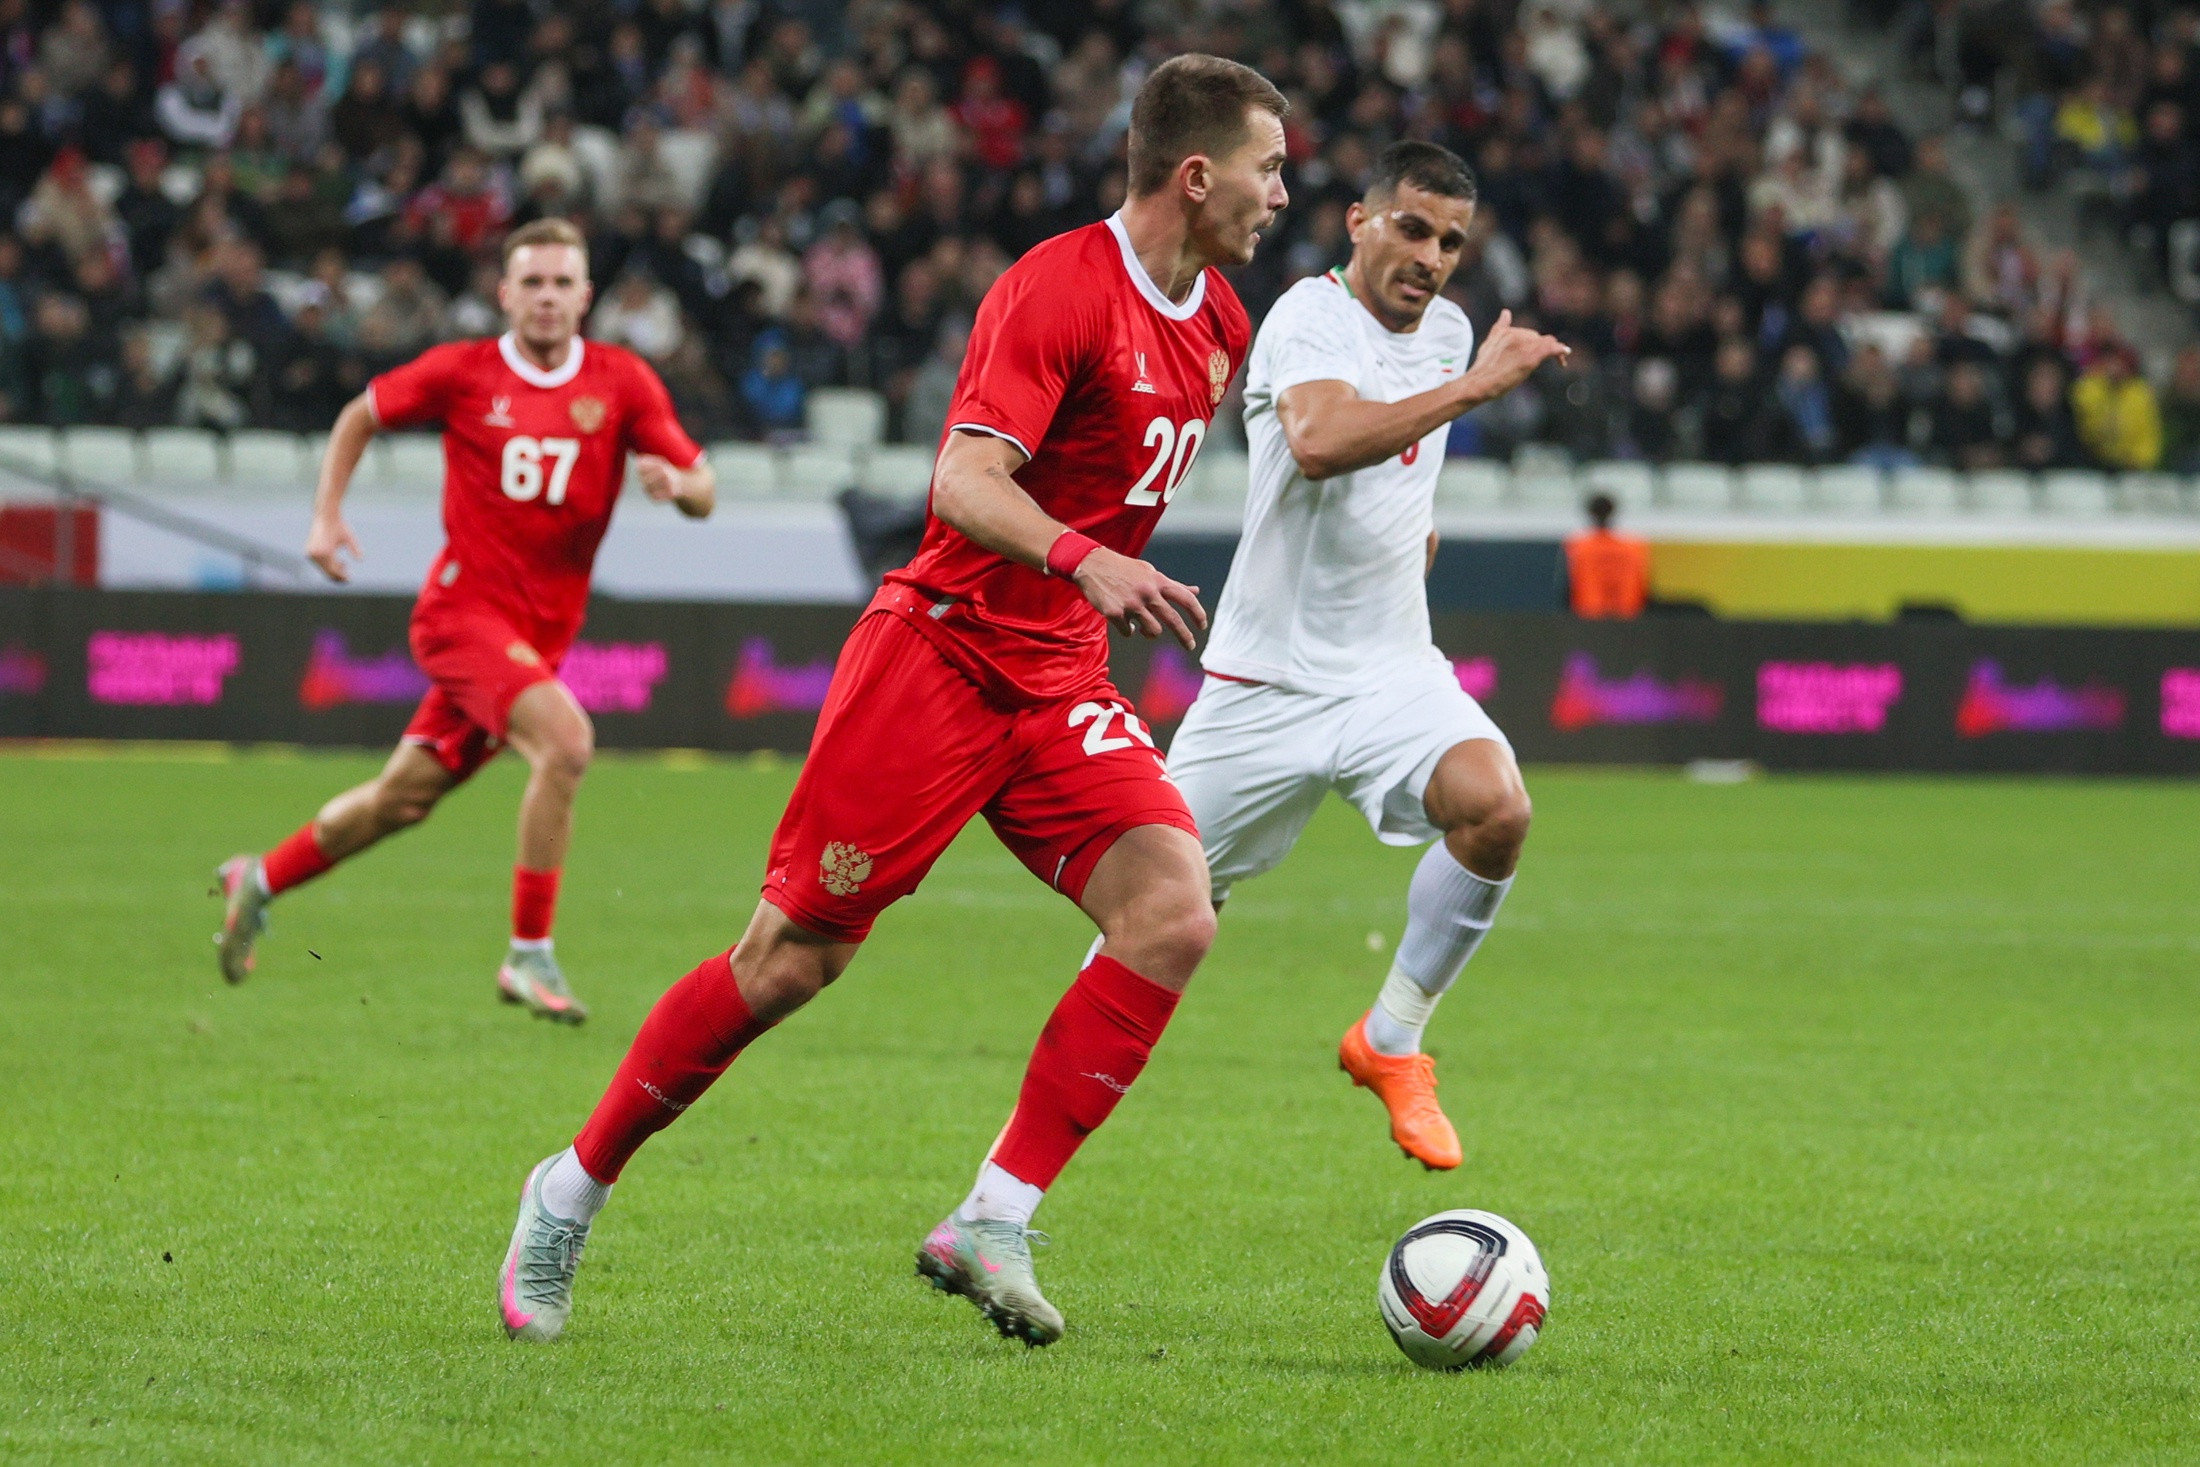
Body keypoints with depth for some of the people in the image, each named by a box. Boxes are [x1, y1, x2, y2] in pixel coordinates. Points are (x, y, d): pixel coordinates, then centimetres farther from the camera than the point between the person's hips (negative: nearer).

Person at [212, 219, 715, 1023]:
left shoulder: (623, 382, 0)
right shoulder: (462, 373, -4)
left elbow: (703, 493, -1)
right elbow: (362, 415, 13)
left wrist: (677, 482, -24)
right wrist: (326, 516, 2)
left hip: (543, 632, 4)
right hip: (464, 608, -4)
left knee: (403, 800, 14)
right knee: (564, 738, -28)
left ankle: (260, 881, 38)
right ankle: (529, 955, -19)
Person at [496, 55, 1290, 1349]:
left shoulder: (1220, 325, 9)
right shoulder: (1058, 287, -16)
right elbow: (965, 480, -27)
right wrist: (1080, 557, -40)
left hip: (1060, 684, 7)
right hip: (940, 651, -7)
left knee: (1174, 915, -17)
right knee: (793, 959, -4)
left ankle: (993, 1225, -14)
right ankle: (573, 1190, 16)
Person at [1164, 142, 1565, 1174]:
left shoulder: (1448, 330, 10)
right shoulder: (1310, 317, -13)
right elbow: (1319, 439, -36)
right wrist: (1475, 385, -35)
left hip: (1392, 671, 4)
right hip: (1266, 681, -4)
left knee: (1495, 807, -25)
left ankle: (1391, 1043, -7)